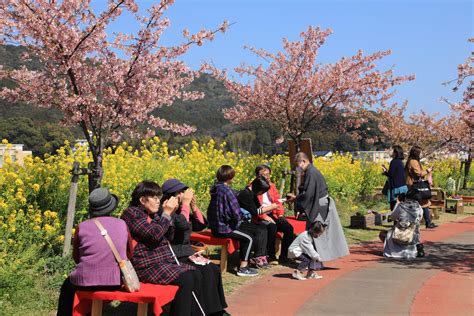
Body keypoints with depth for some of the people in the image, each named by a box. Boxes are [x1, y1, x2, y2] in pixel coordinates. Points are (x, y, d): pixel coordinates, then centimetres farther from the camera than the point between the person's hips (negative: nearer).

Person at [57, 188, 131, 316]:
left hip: (87, 281, -2)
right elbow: (129, 254, 14)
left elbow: (76, 258, 9)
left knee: (67, 286, 32)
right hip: (117, 282, 3)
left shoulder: (82, 227, -4)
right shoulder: (122, 224, 1)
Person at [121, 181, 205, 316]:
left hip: (164, 260, 9)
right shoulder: (131, 213, -10)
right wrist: (166, 213, -12)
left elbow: (167, 237, 16)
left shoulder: (151, 214, 15)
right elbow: (154, 234, -22)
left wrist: (170, 214, 4)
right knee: (186, 279, -24)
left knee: (196, 274, -9)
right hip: (147, 265, -9)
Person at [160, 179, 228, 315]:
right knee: (205, 271, -23)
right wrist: (186, 203, -21)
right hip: (175, 256, -8)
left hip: (187, 252, 8)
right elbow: (183, 225, -31)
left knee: (214, 269, -10)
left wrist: (193, 205, -2)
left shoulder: (181, 210, 10)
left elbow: (202, 223, 10)